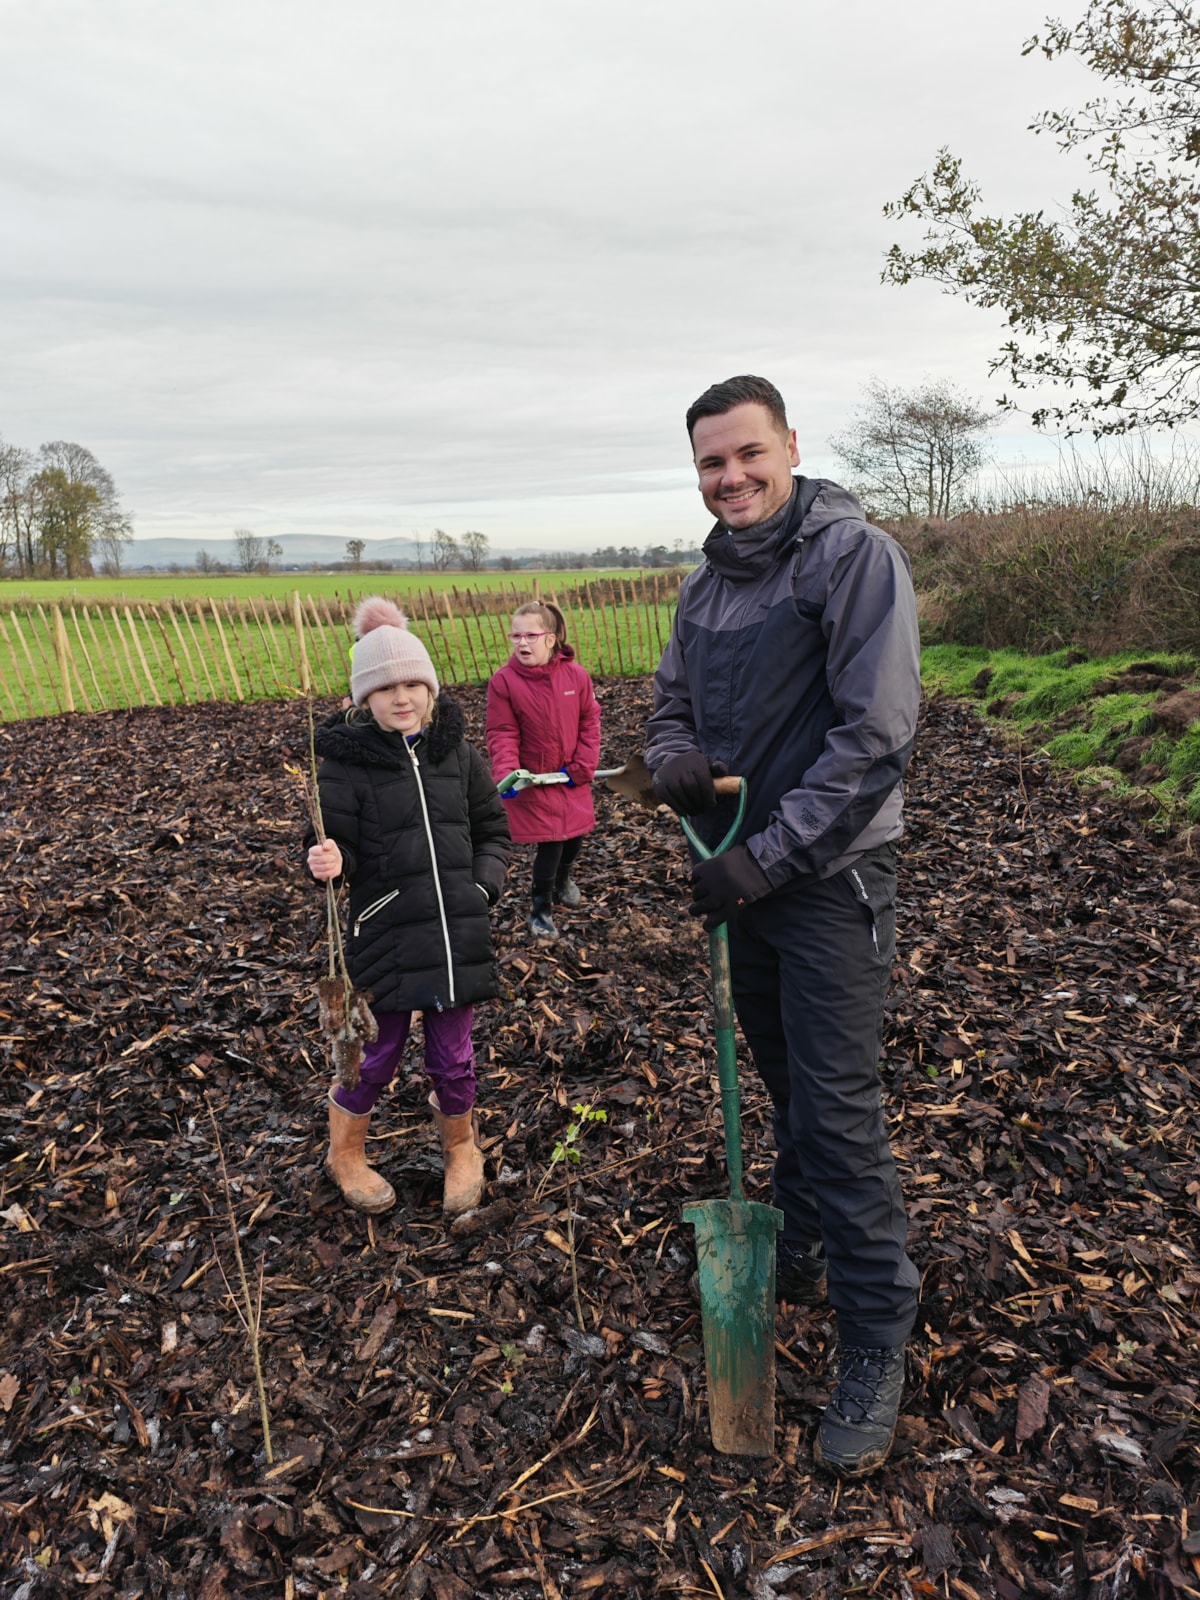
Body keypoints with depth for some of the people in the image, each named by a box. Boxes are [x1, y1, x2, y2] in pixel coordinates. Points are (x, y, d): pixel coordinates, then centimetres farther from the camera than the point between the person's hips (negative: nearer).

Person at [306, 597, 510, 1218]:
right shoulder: (346, 762, -7)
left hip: (458, 930, 3)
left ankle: (460, 1147, 41)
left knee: (453, 1053, 13)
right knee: (376, 1052, 8)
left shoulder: (457, 754, 4)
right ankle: (345, 1152, 37)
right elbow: (336, 844, -6)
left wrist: (484, 884, -1)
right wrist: (329, 862, -28)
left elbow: (492, 829, 13)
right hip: (386, 933, -3)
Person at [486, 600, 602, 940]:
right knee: (549, 844, -7)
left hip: (572, 780, 4)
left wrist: (582, 767, -7)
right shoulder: (504, 681, -15)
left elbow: (589, 722, 0)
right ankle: (541, 910, 15)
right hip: (533, 782, -4)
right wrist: (506, 775, -29)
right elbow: (502, 735, -14)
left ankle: (562, 878, 51)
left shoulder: (575, 675, -8)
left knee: (575, 837, 17)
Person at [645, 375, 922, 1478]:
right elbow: (674, 705, 16)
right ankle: (801, 1254, 41)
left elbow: (876, 735, -20)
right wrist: (673, 761, -9)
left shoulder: (857, 555, -13)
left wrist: (770, 857, -21)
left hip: (830, 875, -7)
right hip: (745, 873, 7)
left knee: (838, 1107, -5)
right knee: (786, 1085, 20)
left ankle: (876, 1346, 10)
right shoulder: (705, 585, 10)